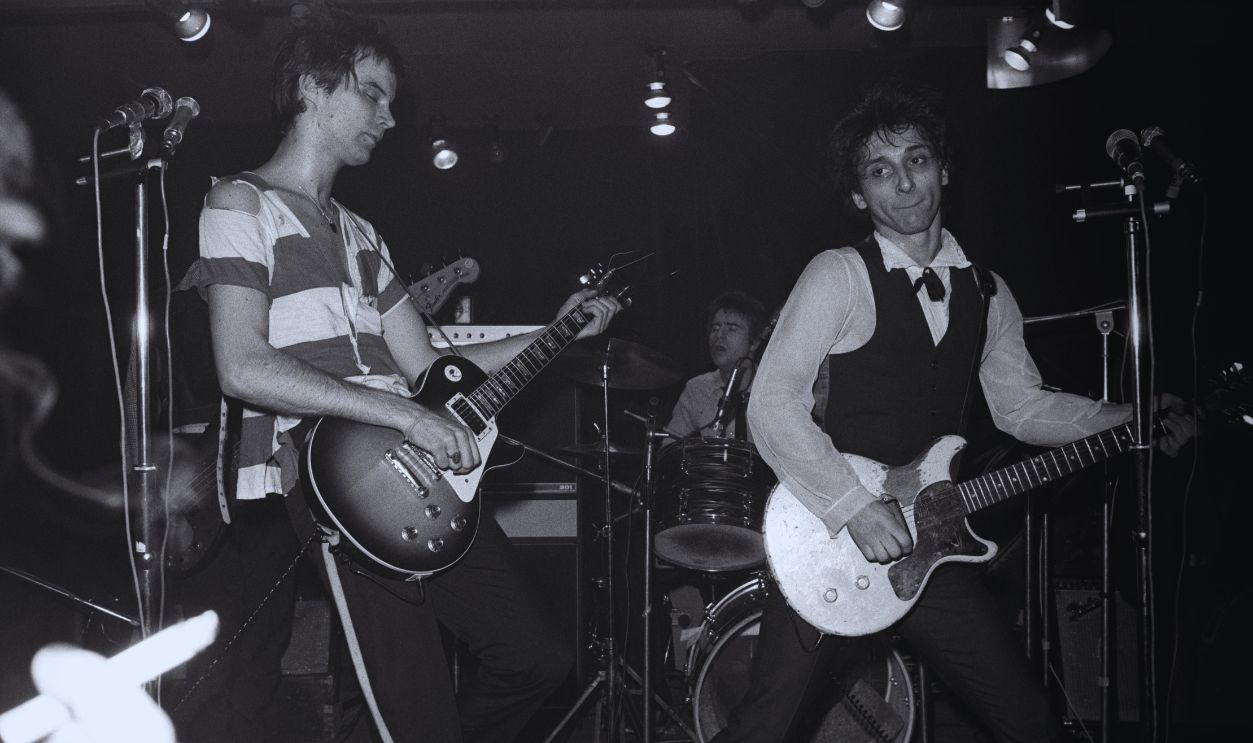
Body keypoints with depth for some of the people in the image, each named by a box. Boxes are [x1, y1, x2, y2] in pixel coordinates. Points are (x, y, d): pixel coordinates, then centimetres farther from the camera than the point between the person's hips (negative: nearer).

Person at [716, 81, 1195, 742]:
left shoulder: (985, 293, 12)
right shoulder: (840, 275, -8)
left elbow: (1022, 405, 16)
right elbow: (771, 403, -14)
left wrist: (1135, 418, 3)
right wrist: (854, 506, -20)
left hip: (925, 539, 5)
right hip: (830, 538, -5)